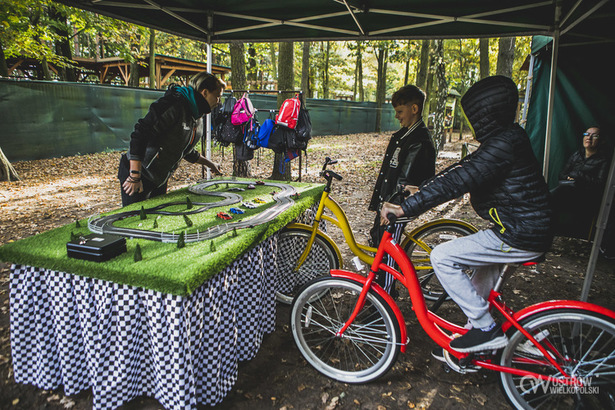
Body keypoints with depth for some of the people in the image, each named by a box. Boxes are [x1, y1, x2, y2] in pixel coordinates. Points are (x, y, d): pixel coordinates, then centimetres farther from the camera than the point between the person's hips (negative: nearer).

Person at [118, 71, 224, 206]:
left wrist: (209, 164, 28)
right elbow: (140, 133, -27)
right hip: (135, 171, -9)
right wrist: (135, 176, -28)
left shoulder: (198, 118, 9)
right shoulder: (175, 105, -21)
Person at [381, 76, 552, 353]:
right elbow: (463, 168, 14)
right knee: (480, 289, 25)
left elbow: (458, 181, -31)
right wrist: (421, 189, 9)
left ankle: (486, 330, 0)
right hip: (527, 227, 10)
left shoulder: (504, 143, -22)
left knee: (442, 257, -11)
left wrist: (406, 207, -30)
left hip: (520, 236, -10)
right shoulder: (506, 137, 10)